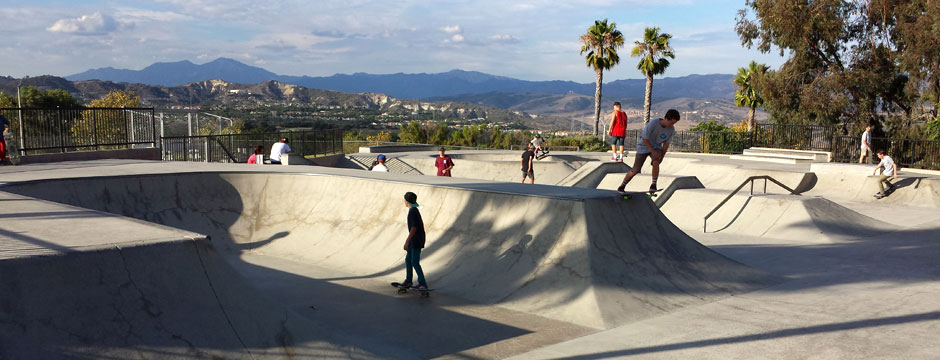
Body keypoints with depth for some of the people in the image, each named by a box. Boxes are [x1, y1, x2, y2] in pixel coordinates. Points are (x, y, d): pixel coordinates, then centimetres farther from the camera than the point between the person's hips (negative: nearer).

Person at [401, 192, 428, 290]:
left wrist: (407, 242, -23)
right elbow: (421, 224, 20)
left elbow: (414, 228, -24)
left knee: (415, 262, -8)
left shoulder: (413, 212, -18)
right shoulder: (415, 210, 12)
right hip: (413, 241, 10)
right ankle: (408, 280, 25)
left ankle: (423, 284, -6)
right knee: (408, 260, 15)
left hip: (416, 241, -10)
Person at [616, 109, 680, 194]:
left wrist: (661, 157, 2)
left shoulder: (671, 129, -12)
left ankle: (653, 184, -16)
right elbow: (644, 139, -19)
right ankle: (622, 186, 14)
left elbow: (666, 143, 0)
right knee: (635, 170, -7)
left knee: (656, 162, -30)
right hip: (644, 147, -3)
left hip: (656, 147, 3)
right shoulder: (652, 124, -28)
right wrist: (653, 152, -23)